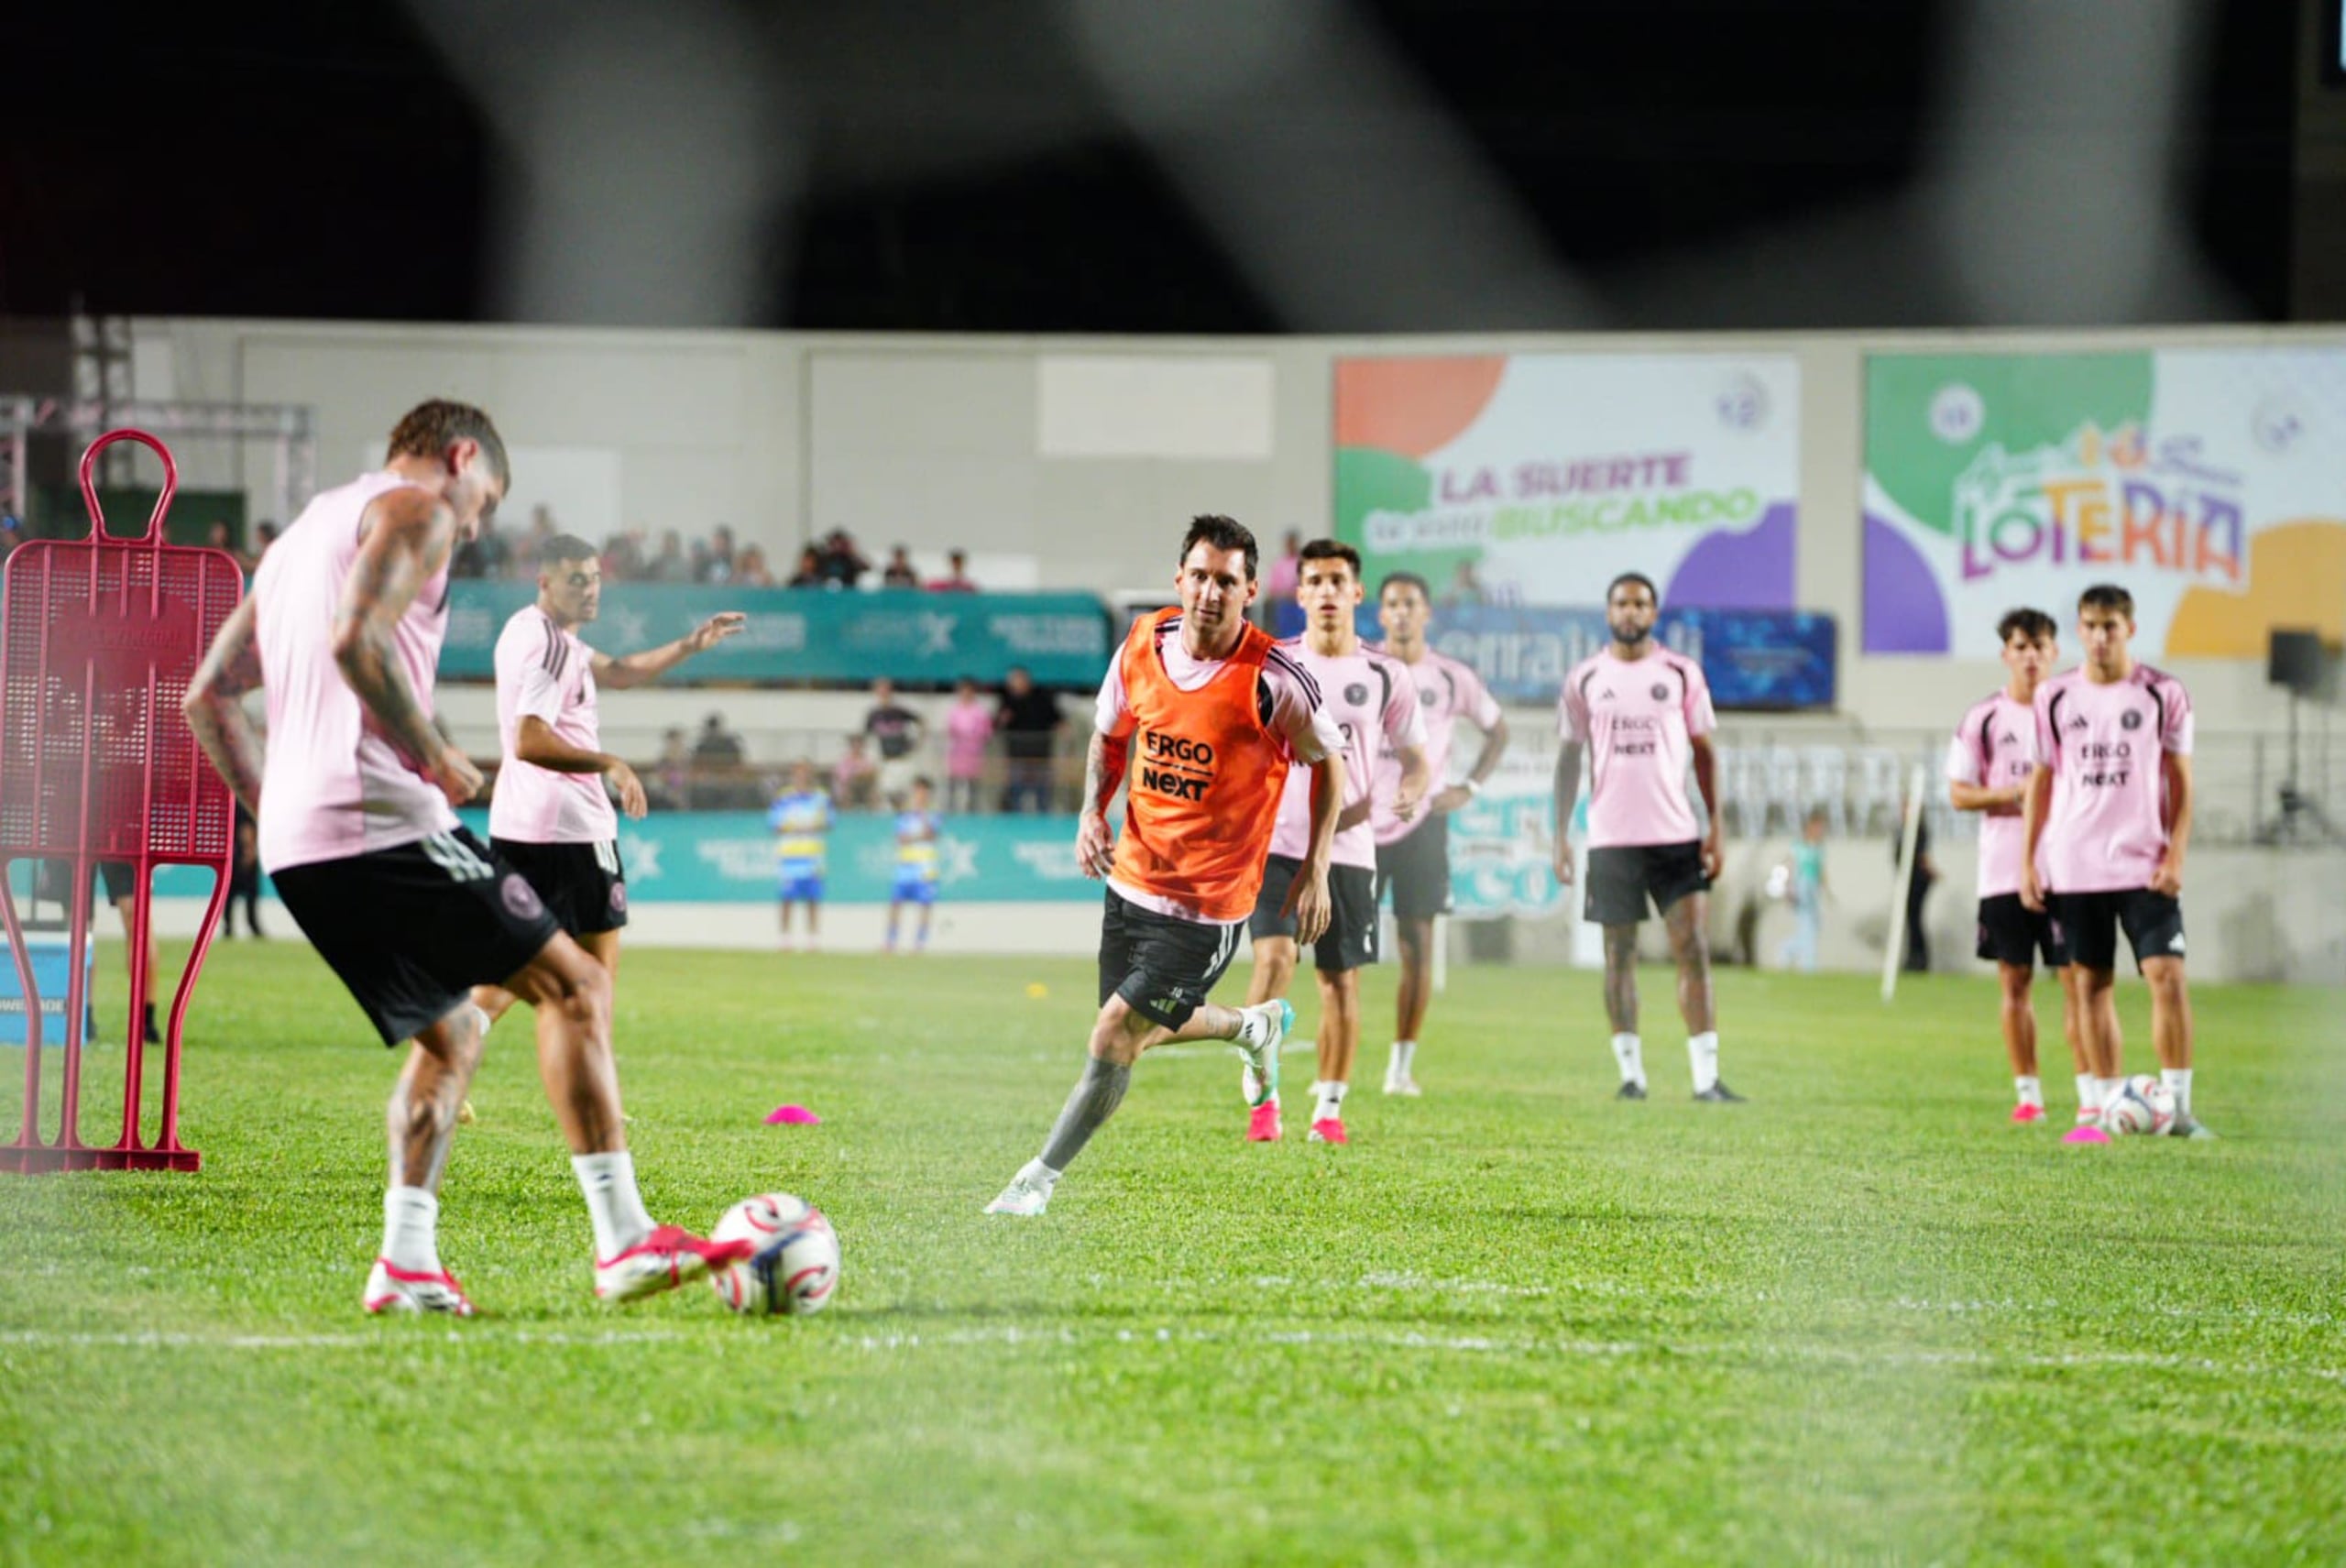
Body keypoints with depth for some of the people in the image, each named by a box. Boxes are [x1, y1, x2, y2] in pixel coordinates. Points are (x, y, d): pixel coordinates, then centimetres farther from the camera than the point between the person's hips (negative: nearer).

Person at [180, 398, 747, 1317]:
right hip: (377, 821, -9)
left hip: (296, 846, 9)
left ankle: (406, 1262, 5)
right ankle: (624, 1241, -13)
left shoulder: (302, 535, 27)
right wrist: (437, 758, -12)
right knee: (572, 986, -4)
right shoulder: (415, 509, 0)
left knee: (451, 1034, 19)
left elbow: (209, 695, 26)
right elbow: (356, 637, -20)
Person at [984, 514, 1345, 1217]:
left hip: (1208, 904, -6)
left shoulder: (1272, 679, -18)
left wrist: (1316, 871, -4)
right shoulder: (1142, 647, -4)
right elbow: (1110, 732, 15)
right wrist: (1092, 810, -3)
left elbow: (1329, 759, -2)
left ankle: (1039, 1180, 1)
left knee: (1116, 1033, -12)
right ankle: (1255, 1025, 48)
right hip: (1133, 878, 6)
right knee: (1136, 1033, 20)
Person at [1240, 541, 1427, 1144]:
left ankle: (1330, 1107, 17)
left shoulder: (1386, 676, 3)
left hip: (1348, 848, 1)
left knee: (1341, 981, 3)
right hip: (1275, 843, -1)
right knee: (1274, 957, -19)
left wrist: (1409, 794, -13)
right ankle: (1261, 1095, -7)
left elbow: (1415, 756, 8)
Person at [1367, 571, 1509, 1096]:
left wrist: (1470, 787, 3)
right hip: (1361, 822, -1)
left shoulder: (1451, 678, 2)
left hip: (1421, 821, 1)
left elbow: (1498, 731, 15)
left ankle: (1402, 1066, 7)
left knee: (1417, 946, -1)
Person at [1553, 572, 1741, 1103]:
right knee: (1620, 955, 4)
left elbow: (1704, 753, 7)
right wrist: (1560, 835, 2)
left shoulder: (1681, 674, 4)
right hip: (1610, 837, 1)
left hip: (1675, 834, -1)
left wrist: (1716, 828, -1)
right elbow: (1570, 757, 9)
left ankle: (1706, 1077, -9)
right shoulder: (1585, 678, 6)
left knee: (1694, 949, -8)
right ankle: (1631, 1073, 12)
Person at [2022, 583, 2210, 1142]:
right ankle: (2108, 1107, 11)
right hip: (2073, 866, 2)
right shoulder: (2055, 697, 6)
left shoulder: (2162, 694, 1)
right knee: (2091, 984, 4)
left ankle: (2178, 1105, -8)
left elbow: (2181, 782, 3)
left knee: (2167, 975, -13)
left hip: (2144, 863, -2)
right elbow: (2041, 782, 12)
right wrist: (2026, 862, 7)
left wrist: (2175, 856, -7)